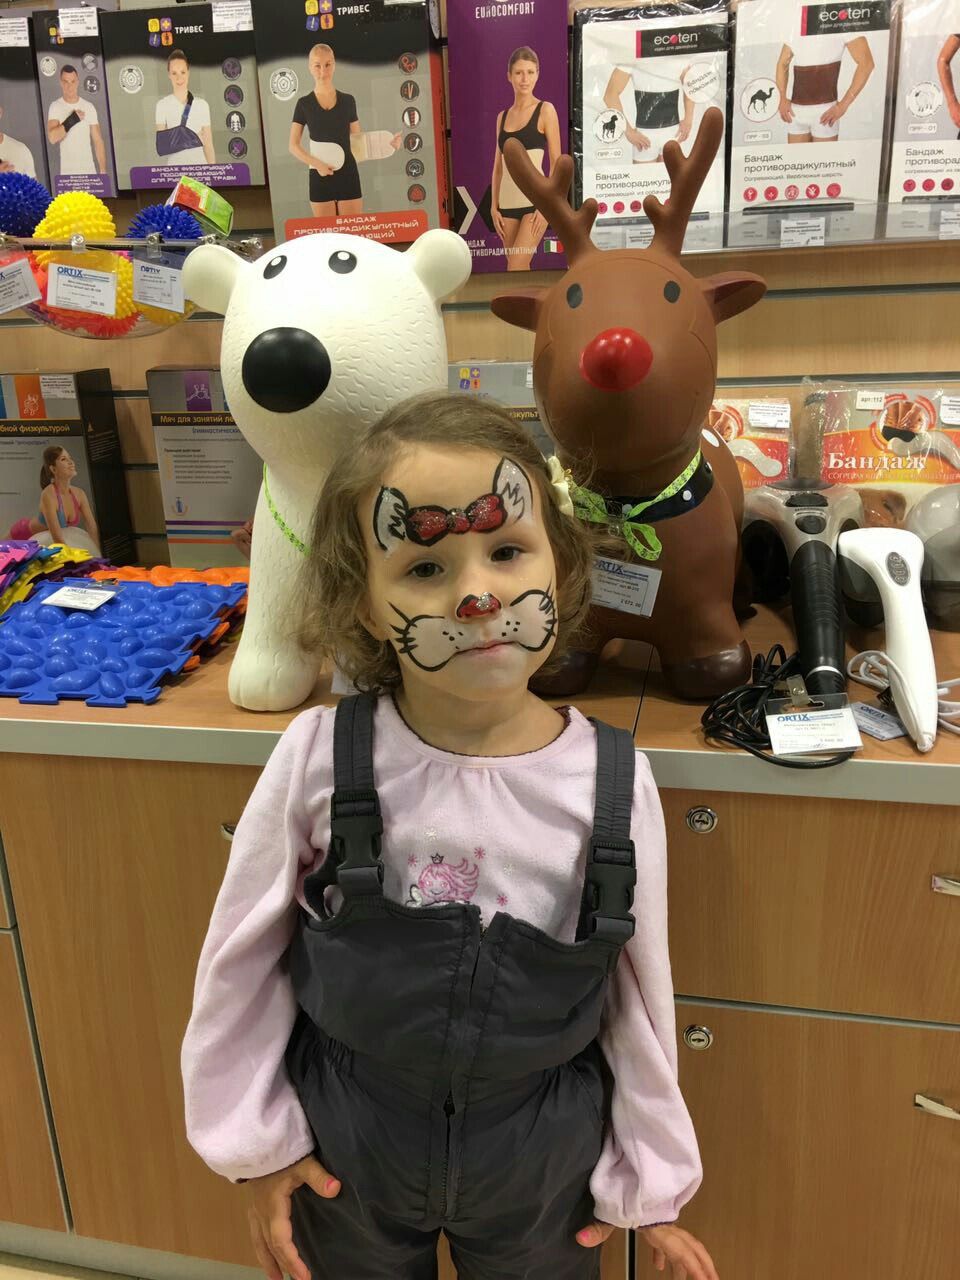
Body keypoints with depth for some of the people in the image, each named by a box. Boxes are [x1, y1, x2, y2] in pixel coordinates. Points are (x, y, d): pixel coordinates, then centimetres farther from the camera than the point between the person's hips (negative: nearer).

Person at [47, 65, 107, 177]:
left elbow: (98, 140, 6)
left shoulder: (89, 107, 8)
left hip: (90, 169, 2)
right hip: (67, 171, -2)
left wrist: (103, 170, -3)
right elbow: (52, 138, -13)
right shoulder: (55, 107, 1)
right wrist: (72, 119, -17)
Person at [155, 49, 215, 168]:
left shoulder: (202, 105, 8)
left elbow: (208, 144, 8)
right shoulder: (162, 105, 3)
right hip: (173, 166, -1)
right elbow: (161, 143, -4)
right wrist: (193, 139, -17)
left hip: (199, 164, 1)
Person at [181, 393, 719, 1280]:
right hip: (345, 1148, 0)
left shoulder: (614, 781, -19)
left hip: (542, 1157, 1)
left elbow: (639, 994, -6)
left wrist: (650, 1183, 4)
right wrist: (256, 1141, 0)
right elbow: (242, 955, -8)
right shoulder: (318, 757, -22)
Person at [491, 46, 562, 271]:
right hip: (507, 202, 5)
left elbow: (556, 162, -3)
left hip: (535, 200, -5)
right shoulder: (503, 116, 13)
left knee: (516, 269, -15)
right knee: (519, 268, 7)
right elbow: (498, 166, 15)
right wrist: (494, 207, 8)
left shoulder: (545, 110, 0)